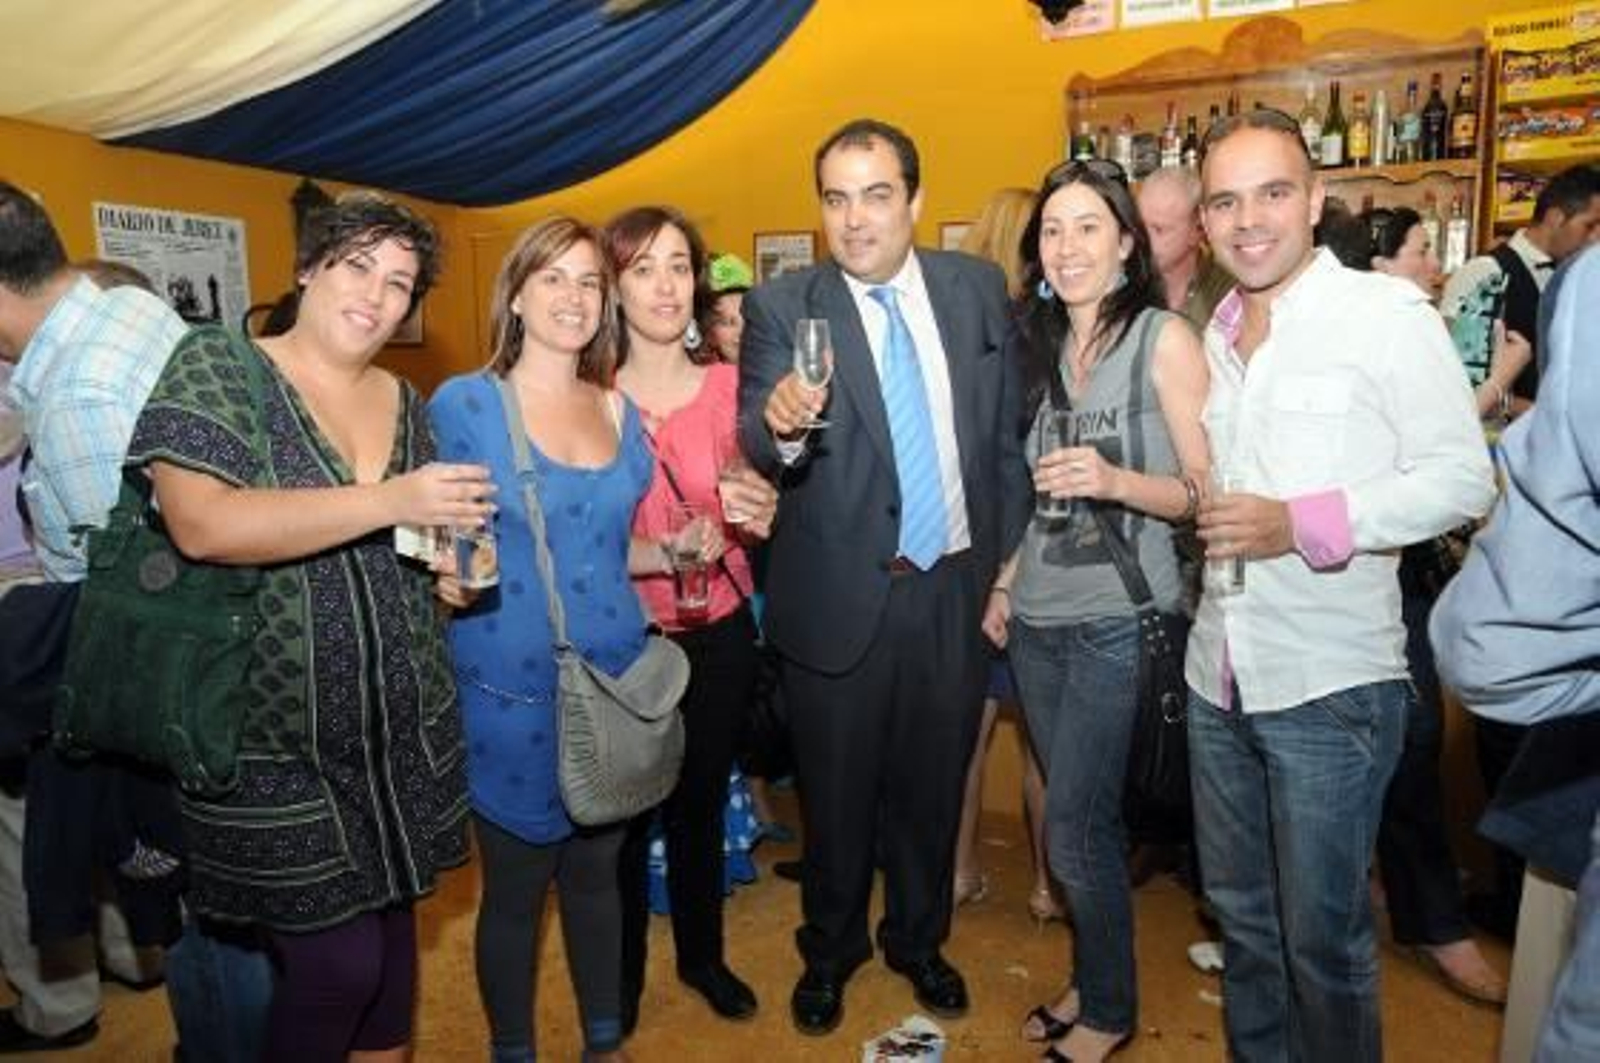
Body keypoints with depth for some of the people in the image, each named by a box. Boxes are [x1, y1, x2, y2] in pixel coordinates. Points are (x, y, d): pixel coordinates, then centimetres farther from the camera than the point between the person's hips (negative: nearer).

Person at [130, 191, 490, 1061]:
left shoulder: (404, 402, 9)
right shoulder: (217, 365, -8)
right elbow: (200, 525, -23)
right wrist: (388, 502, -25)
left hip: (406, 727, 6)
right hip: (274, 739, -5)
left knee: (393, 928, 17)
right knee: (335, 962, 0)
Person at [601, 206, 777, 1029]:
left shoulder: (729, 384, -2)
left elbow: (756, 510, 6)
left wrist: (763, 513, -16)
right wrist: (655, 554, -24)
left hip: (719, 635, 3)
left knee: (703, 803, 19)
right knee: (622, 814, 12)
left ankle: (703, 955, 42)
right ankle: (620, 976, 37)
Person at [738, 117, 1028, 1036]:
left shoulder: (979, 288, 2)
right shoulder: (782, 308, -6)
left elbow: (1007, 433, 7)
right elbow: (756, 446, -17)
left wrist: (1010, 559, 5)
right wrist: (782, 425, -40)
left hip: (957, 589, 3)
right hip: (841, 599, -2)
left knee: (933, 788, 18)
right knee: (838, 794, 14)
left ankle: (920, 940, 44)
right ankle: (831, 950, 41)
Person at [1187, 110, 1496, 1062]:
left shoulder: (1385, 312, -8)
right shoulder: (1216, 332, 11)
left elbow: (1464, 478, -12)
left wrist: (1301, 525, -22)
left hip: (1331, 682, -6)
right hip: (1219, 675, 6)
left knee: (1322, 937, 7)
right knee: (1241, 911, 20)